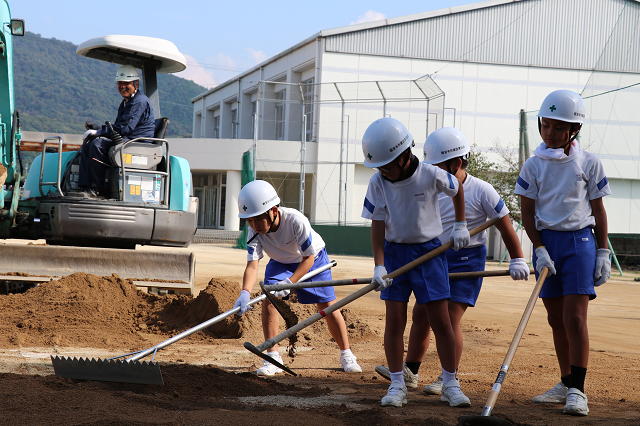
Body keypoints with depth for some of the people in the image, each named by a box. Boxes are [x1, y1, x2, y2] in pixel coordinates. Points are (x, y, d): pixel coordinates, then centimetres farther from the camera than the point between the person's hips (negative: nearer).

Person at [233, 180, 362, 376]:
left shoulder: (296, 220, -39)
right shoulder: (254, 231, -28)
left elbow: (308, 258, -32)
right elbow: (252, 264, -35)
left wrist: (289, 282, -43)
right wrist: (245, 292, -53)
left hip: (313, 259, -3)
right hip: (281, 262, 3)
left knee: (328, 306, -3)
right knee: (268, 300, -17)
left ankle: (346, 355, 14)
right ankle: (273, 357, -9)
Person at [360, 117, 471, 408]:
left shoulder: (432, 175, -16)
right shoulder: (378, 182, -11)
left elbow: (457, 190, 5)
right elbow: (377, 225, -8)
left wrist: (460, 226, 8)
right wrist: (379, 265, -17)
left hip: (429, 251, -1)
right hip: (394, 251, 2)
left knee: (441, 321, -2)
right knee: (394, 320, -3)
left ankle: (450, 384, 9)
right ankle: (397, 385, 5)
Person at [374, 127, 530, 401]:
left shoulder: (481, 191, -12)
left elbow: (504, 225, -7)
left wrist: (517, 260, -9)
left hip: (467, 259, -6)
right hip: (436, 258, 6)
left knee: (450, 320, -11)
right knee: (420, 314, 8)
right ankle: (410, 371, 19)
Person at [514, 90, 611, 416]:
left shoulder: (588, 164, -1)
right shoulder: (534, 165, 3)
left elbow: (598, 211, 3)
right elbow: (528, 214, 2)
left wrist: (603, 253, -1)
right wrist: (539, 249, -10)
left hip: (579, 242, -3)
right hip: (546, 242, 3)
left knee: (574, 317, -12)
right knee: (556, 319, 9)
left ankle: (578, 390, -11)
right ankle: (565, 384, 20)